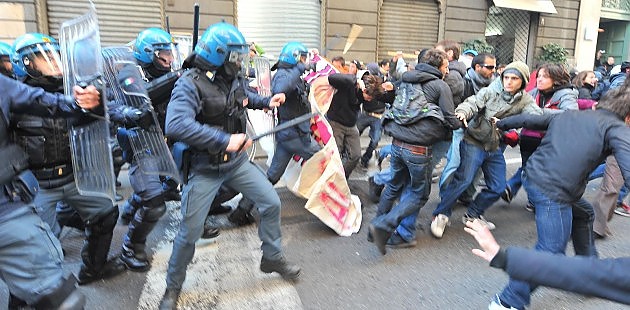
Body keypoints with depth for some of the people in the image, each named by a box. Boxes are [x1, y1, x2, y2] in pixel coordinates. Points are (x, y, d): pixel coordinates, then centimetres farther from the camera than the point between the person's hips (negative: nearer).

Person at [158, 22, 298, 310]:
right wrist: (224, 140, -37)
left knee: (271, 203, 6)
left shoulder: (235, 77, 0)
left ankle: (272, 257, 29)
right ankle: (173, 286, 25)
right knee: (190, 230, 0)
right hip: (205, 168, -6)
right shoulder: (190, 84, -21)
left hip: (238, 161, 6)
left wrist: (267, 101, 7)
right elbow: (176, 125, -36)